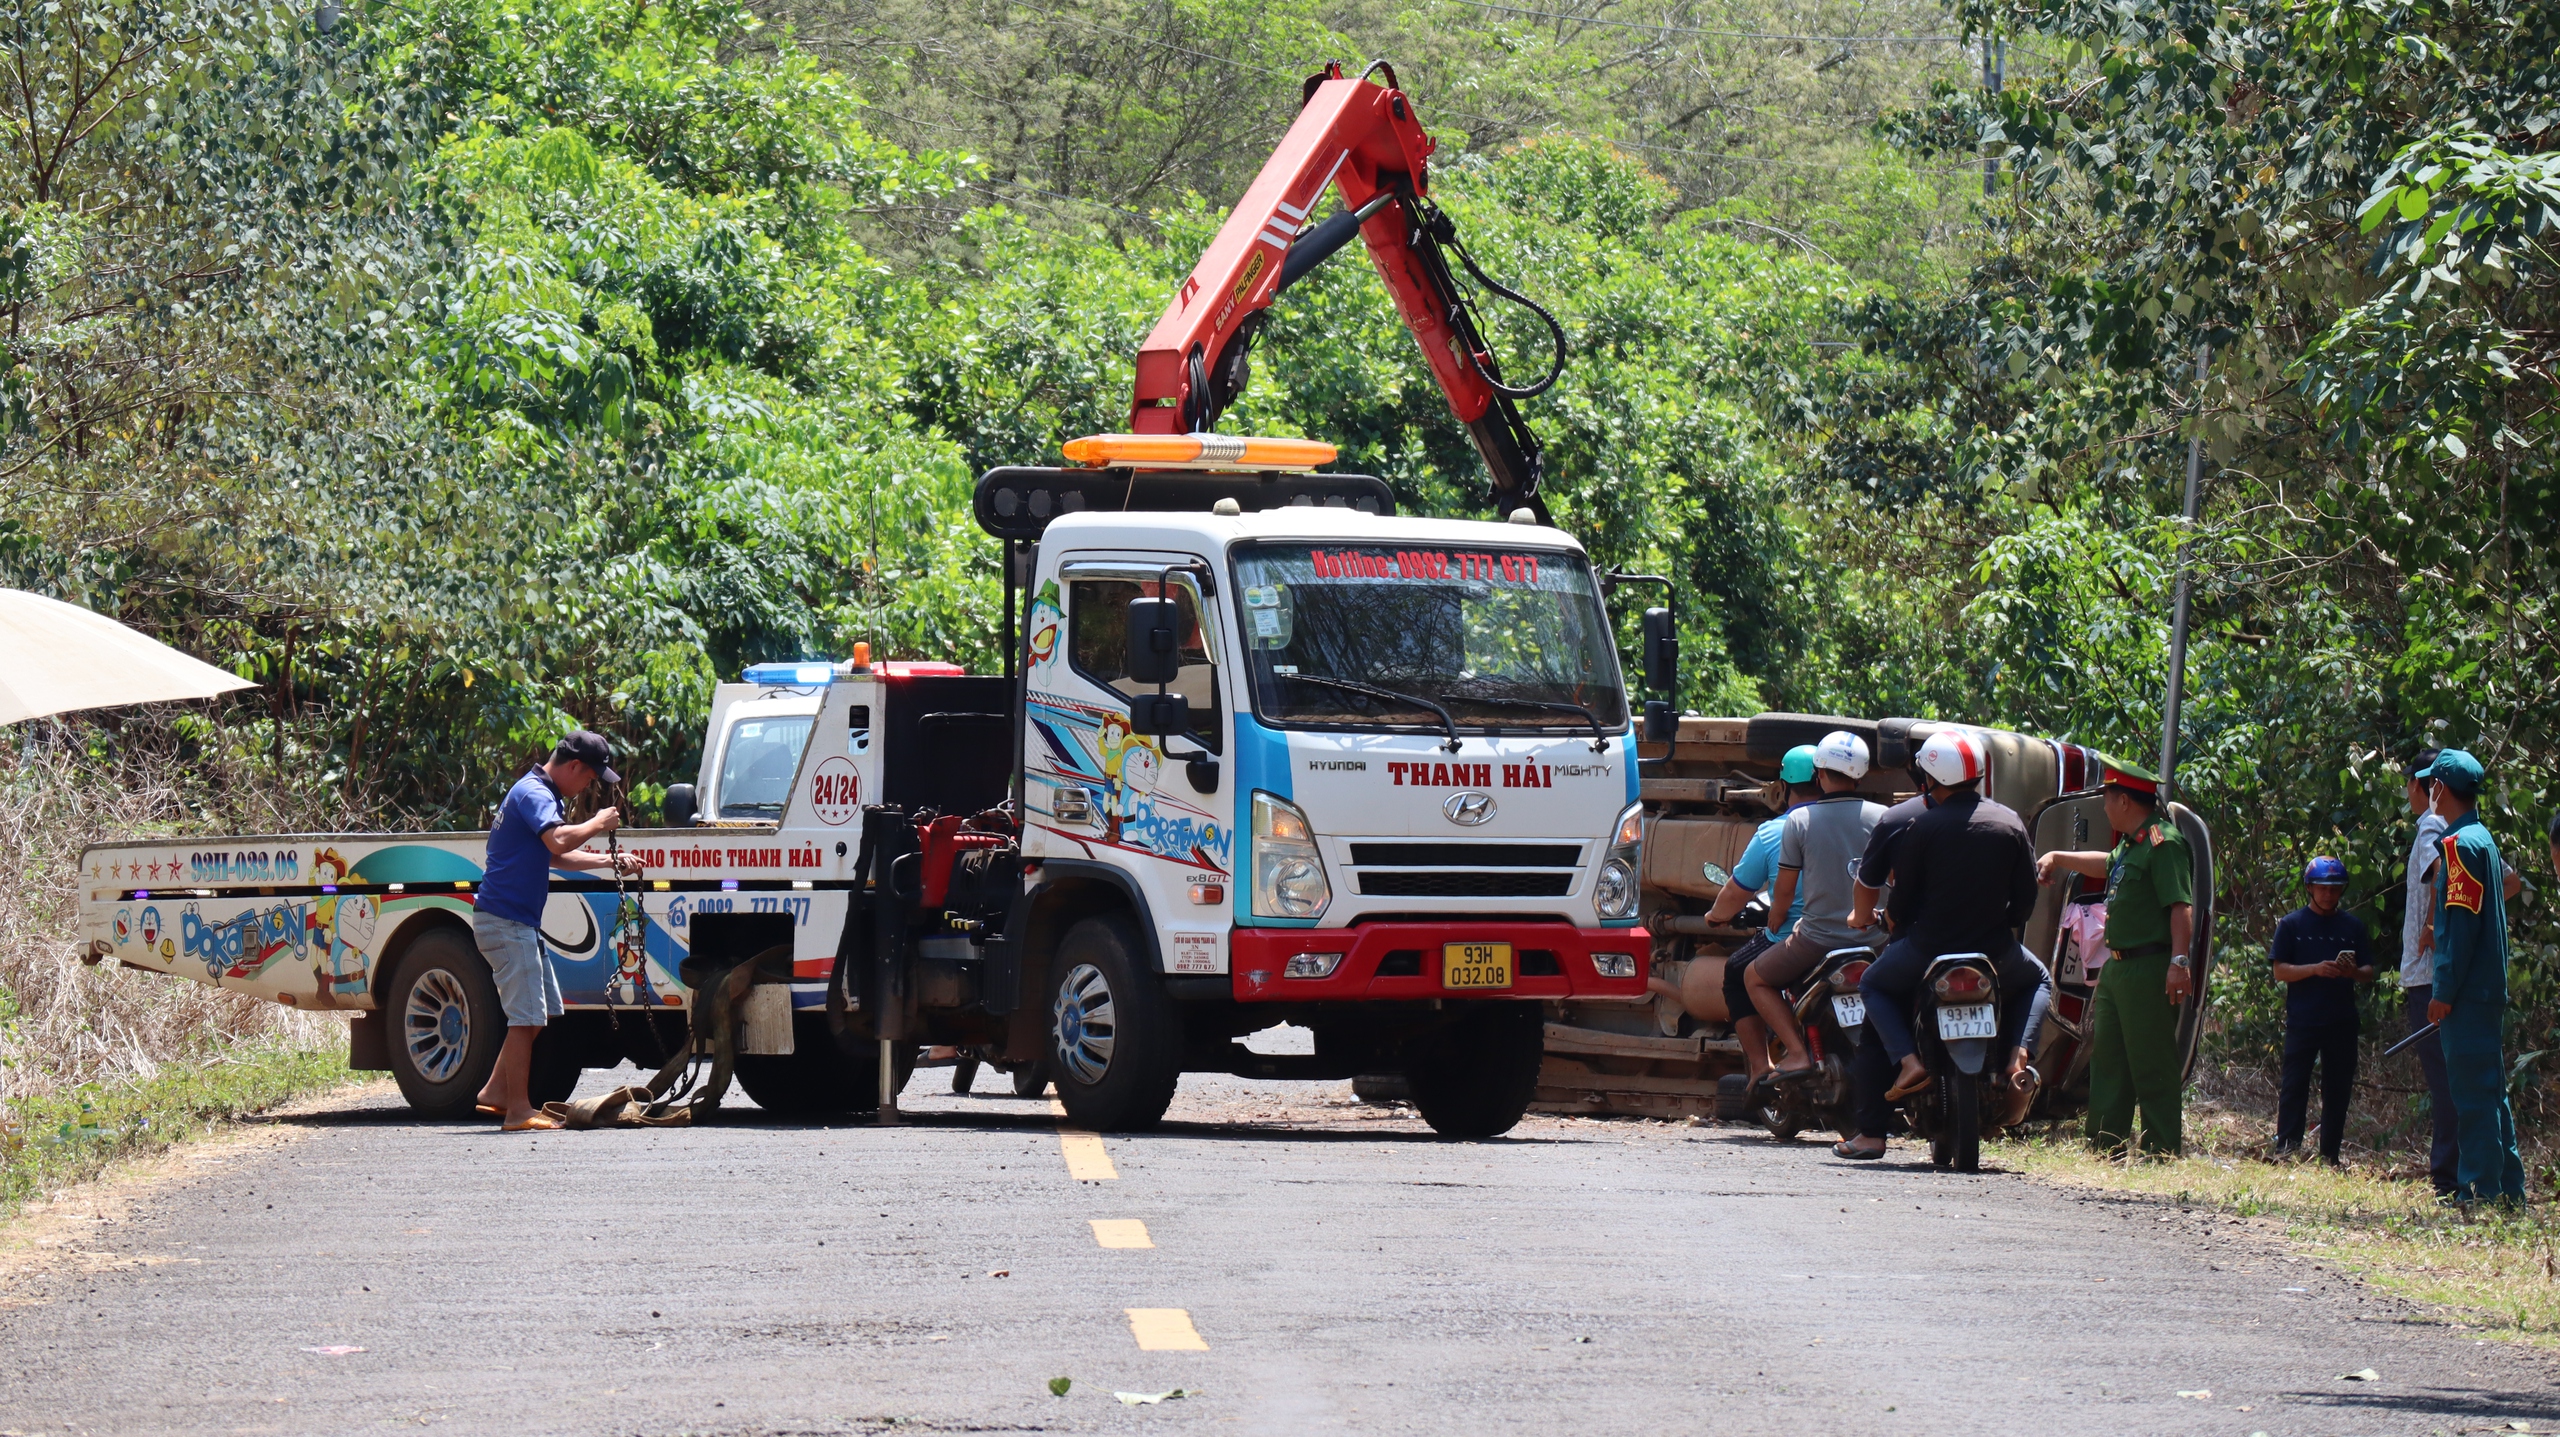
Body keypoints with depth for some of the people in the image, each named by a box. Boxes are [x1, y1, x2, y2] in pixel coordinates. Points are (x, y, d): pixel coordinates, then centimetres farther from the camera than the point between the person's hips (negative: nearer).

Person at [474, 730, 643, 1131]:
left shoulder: (543, 794, 19)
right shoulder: (534, 793, -15)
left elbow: (556, 857, 31)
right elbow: (558, 842, -32)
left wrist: (611, 861, 23)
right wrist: (598, 824, -15)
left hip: (521, 923, 11)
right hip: (504, 921, -11)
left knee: (544, 1009, 15)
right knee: (527, 1017, -8)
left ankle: (495, 1092, 17)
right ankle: (518, 1110, -5)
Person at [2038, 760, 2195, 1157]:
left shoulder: (2163, 843, -14)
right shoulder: (2130, 844, 17)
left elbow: (2182, 907, -22)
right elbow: (2107, 866, 40)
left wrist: (2179, 961, -30)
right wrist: (2057, 858, 46)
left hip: (2149, 971, -11)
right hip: (2117, 967, 11)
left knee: (2152, 1066, -8)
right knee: (2108, 1061, 14)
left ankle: (2163, 1151, -7)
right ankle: (2105, 1147, 20)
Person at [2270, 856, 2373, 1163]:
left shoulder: (2353, 926, 13)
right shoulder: (2292, 924, 5)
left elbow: (2369, 972, 14)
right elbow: (2280, 971, -1)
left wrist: (2354, 972, -10)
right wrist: (2315, 969, -17)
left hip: (2342, 1021, 3)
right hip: (2302, 1020, -3)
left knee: (2338, 1089, 3)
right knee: (2295, 1086, -7)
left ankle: (2330, 1155, 8)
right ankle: (2286, 1148, -5)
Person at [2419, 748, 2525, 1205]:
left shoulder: (2461, 845, -13)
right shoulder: (2483, 840, 16)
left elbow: (2463, 923, -18)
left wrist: (2444, 992, -17)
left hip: (2467, 994, -10)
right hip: (2489, 991, 10)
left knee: (2472, 1089, -9)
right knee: (2488, 1089, 13)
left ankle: (2480, 1188, -11)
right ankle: (2507, 1187, 16)